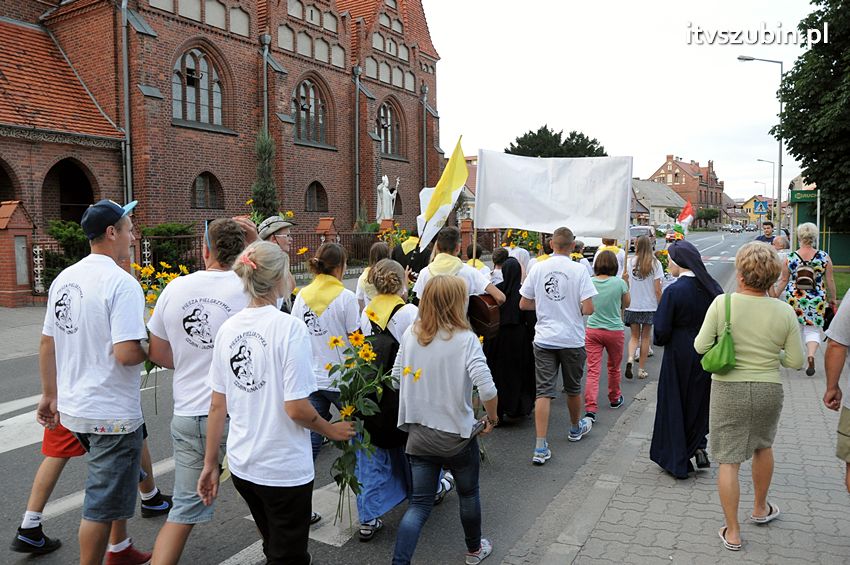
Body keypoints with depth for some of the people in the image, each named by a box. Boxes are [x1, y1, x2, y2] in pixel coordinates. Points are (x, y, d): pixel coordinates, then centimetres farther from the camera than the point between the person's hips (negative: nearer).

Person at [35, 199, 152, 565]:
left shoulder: (64, 278, 6)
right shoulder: (121, 282, -20)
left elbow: (47, 344, 12)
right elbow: (127, 353, -28)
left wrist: (50, 394, 20)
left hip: (74, 409, 9)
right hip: (111, 414, -9)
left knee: (114, 483, 26)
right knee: (103, 503, 5)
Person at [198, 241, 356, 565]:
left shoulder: (228, 329, -2)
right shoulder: (290, 327, -19)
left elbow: (217, 406, 3)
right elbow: (296, 408, -19)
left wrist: (210, 464, 12)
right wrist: (332, 430, -1)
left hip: (241, 465, 6)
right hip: (285, 468, -6)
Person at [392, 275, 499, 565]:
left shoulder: (411, 334, -4)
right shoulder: (465, 339, -18)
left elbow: (396, 378, 3)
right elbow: (486, 388, -26)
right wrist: (492, 416, -7)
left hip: (419, 433, 3)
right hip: (457, 434, -3)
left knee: (419, 503, 11)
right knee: (468, 494, 22)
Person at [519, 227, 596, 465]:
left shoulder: (538, 268, -2)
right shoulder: (579, 270, -9)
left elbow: (523, 304, 3)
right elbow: (589, 308, -14)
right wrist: (576, 309, 8)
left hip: (544, 339, 1)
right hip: (572, 339, -1)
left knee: (544, 391, 0)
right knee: (573, 388, 19)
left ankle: (540, 447, -6)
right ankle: (576, 428, 43)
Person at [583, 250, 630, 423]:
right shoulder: (620, 283, -10)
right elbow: (626, 304, 8)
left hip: (592, 330, 1)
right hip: (614, 330, 0)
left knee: (592, 371, -2)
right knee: (614, 368, 21)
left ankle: (590, 409, -12)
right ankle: (614, 399, 42)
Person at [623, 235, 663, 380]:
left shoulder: (630, 262, -3)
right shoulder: (655, 264, -6)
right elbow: (657, 290, -8)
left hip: (632, 306, 1)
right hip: (649, 306, -1)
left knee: (635, 336, 13)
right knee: (645, 337, 11)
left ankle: (630, 358, -13)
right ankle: (641, 369, 15)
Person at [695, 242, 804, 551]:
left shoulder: (722, 303, -15)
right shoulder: (785, 312, -8)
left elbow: (700, 346, -11)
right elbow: (796, 361, -4)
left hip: (728, 390, -3)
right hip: (768, 390, 3)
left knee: (728, 460, 7)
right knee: (763, 446, 28)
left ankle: (732, 532, 15)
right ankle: (760, 508, 47)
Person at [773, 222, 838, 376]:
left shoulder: (790, 257, -5)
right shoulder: (824, 257, -4)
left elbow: (784, 280, 1)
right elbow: (830, 280, 1)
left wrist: (776, 295, 14)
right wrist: (832, 299, 13)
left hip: (794, 298, 0)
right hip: (816, 299, 0)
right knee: (813, 329, 8)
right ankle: (811, 354, -14)